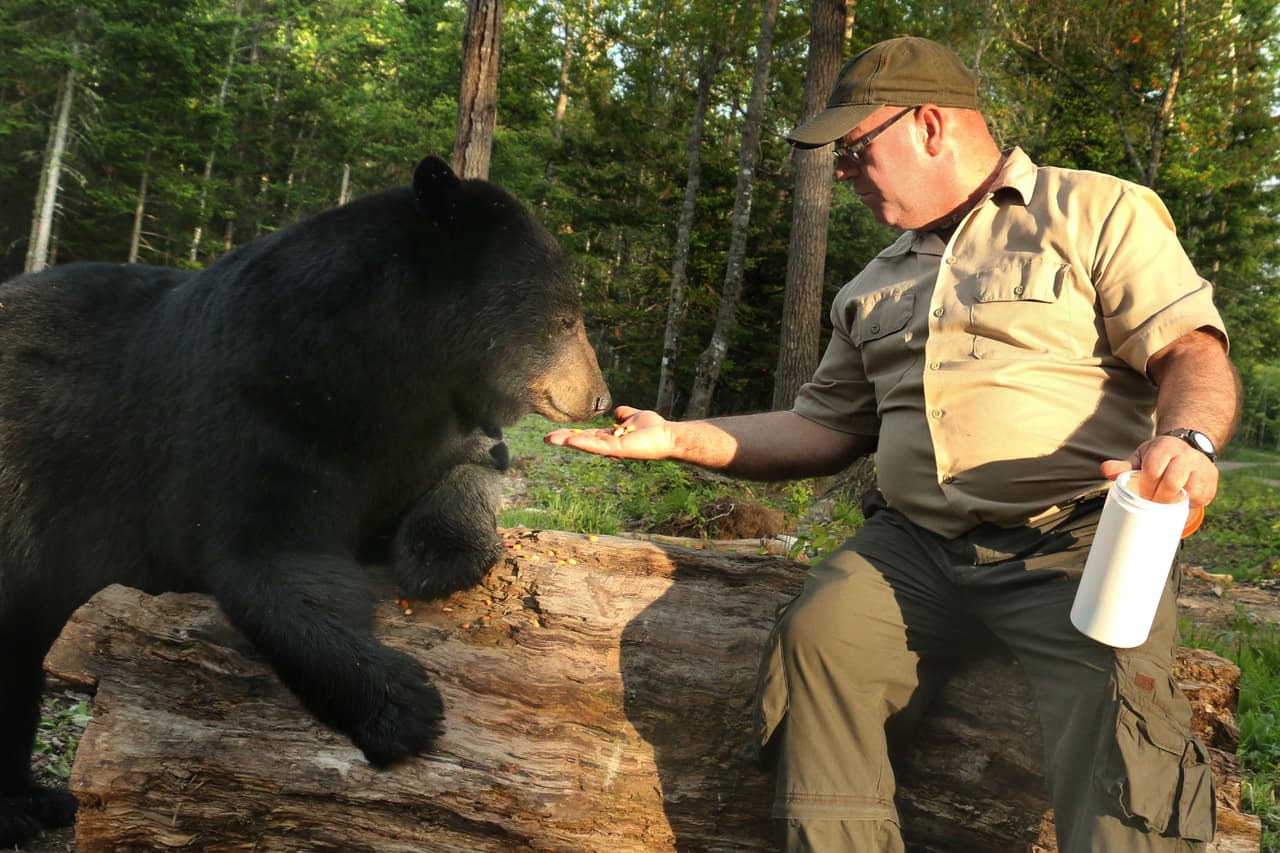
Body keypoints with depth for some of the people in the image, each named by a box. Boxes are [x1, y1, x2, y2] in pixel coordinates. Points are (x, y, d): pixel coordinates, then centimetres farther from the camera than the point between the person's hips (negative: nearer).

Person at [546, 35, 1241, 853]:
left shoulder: (1097, 211, 8)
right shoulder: (875, 287, 24)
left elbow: (1193, 354, -1)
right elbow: (824, 427, 24)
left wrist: (1188, 441, -23)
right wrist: (681, 439, 14)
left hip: (1074, 540, -4)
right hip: (915, 546, 4)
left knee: (1113, 685, -30)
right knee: (819, 634, -23)